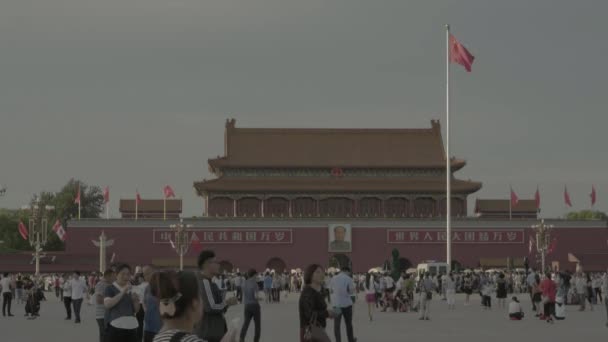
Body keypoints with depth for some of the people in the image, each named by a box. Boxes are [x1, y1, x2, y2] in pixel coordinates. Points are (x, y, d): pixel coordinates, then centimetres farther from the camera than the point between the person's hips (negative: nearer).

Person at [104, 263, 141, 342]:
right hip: (115, 327, -6)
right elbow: (107, 304, -19)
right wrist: (122, 292, -22)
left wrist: (135, 300, -5)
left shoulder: (131, 290, 15)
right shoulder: (110, 289, -2)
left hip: (131, 327, 6)